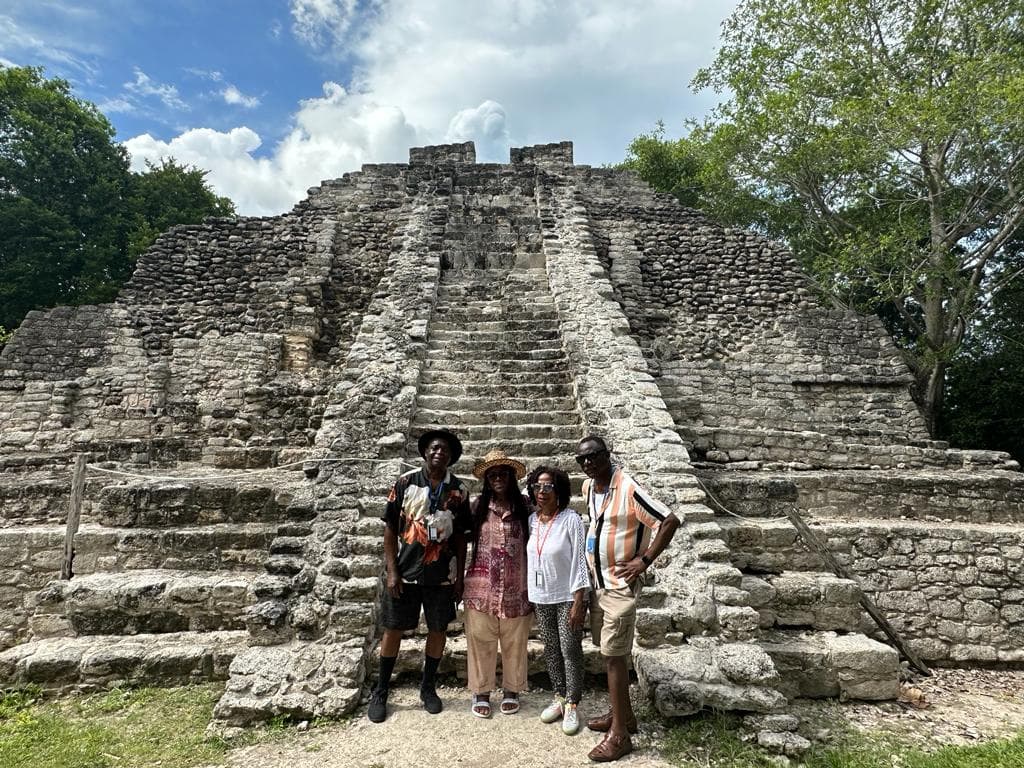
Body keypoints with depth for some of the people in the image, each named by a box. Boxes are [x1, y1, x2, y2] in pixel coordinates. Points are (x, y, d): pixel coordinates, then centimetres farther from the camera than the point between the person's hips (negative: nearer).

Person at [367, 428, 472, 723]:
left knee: (438, 629, 11)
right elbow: (390, 528, -3)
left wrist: (460, 576, 3)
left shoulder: (459, 491, 0)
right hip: (405, 572, -1)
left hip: (442, 575, 2)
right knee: (393, 629, 9)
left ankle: (428, 687, 32)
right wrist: (392, 571, -8)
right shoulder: (406, 482, -6)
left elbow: (460, 536, 5)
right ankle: (380, 691, 27)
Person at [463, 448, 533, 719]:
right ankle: (480, 692, 27)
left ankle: (511, 691, 32)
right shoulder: (478, 505, -1)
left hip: (515, 587, 0)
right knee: (481, 640, 9)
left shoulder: (524, 506, -2)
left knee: (514, 643, 13)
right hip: (481, 587, 0)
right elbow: (466, 536, 9)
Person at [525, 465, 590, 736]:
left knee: (570, 651, 3)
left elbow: (579, 561, -16)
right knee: (551, 650, 15)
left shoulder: (571, 520, -17)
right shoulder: (532, 520, 0)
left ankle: (572, 706, 18)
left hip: (568, 597, -5)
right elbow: (529, 558, 8)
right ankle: (559, 698, 31)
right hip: (541, 598, 5)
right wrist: (528, 593, 8)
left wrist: (578, 602, -18)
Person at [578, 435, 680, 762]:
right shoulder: (588, 487, 2)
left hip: (620, 586, -8)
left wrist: (645, 560, -21)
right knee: (608, 653, 17)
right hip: (599, 583, 8)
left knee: (614, 657, -1)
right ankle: (623, 715, 34)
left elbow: (670, 521, -22)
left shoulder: (628, 489, -22)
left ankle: (619, 735, 12)